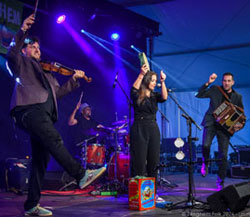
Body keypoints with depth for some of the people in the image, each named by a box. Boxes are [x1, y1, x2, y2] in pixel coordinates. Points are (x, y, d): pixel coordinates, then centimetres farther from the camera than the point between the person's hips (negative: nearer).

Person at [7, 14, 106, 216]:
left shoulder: (46, 73, 34)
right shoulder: (22, 63, 14)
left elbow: (58, 92, 32)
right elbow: (12, 54, -7)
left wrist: (74, 79, 25)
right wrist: (23, 31, -17)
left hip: (43, 115, 7)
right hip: (28, 109, -7)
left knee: (41, 160, 2)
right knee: (55, 140, -26)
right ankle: (82, 175, -28)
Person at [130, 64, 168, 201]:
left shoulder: (154, 96, 13)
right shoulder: (137, 96, 0)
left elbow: (164, 97, -7)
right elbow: (134, 89, -23)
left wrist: (163, 82, -18)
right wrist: (141, 74, -30)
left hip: (153, 129, 5)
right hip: (139, 129, -5)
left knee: (153, 162, 6)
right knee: (139, 162, -5)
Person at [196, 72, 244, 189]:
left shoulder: (237, 97, 7)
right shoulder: (215, 89, 5)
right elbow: (199, 95, -3)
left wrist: (240, 124, -7)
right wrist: (208, 83, -13)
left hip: (225, 127, 1)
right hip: (211, 123, -1)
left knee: (223, 156, -2)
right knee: (206, 145, -25)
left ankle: (221, 181, 13)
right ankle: (205, 162, 8)